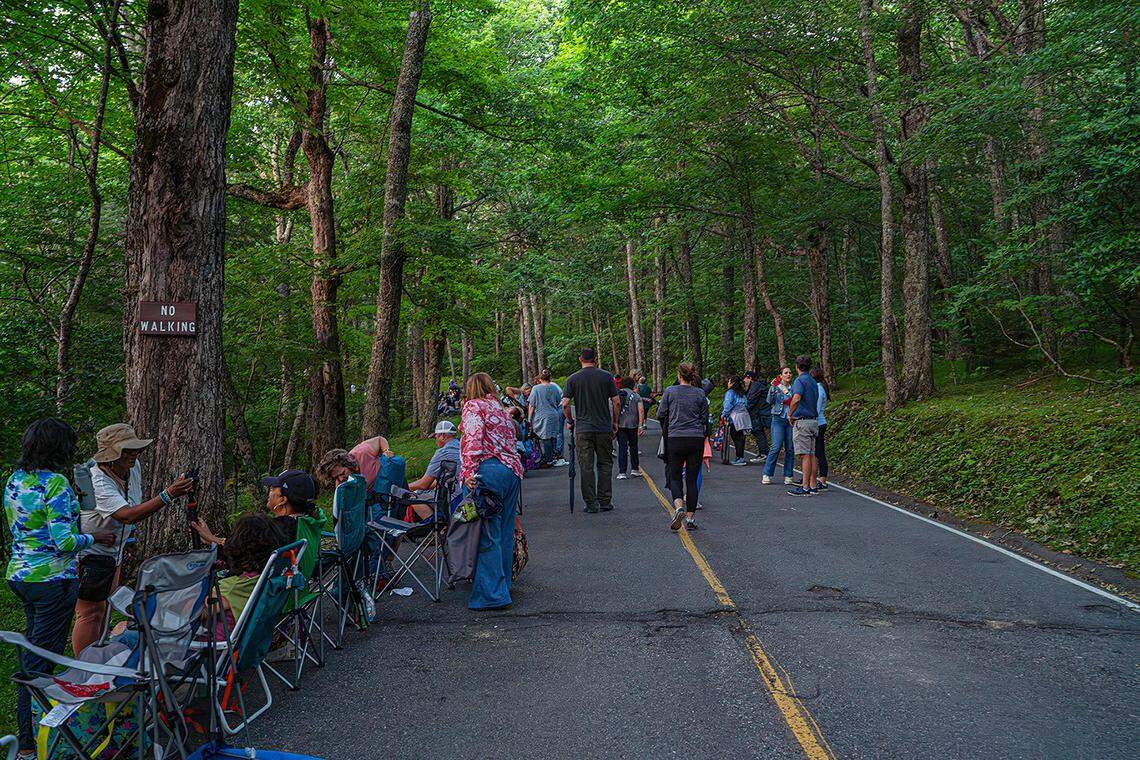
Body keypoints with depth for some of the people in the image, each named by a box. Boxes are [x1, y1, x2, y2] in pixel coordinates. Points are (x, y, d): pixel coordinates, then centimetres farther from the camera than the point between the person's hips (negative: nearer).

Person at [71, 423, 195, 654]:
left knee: (104, 610, 16)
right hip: (90, 554, -8)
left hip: (114, 553, 8)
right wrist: (168, 495, -49)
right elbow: (128, 515, -42)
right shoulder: (97, 482, -29)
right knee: (90, 613, -6)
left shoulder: (134, 466, -4)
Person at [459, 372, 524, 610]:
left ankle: (491, 595, -7)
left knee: (488, 534, -6)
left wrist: (468, 472, -17)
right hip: (513, 471, 8)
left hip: (490, 470, -8)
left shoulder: (473, 406, 4)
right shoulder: (500, 409, 26)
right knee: (505, 532, 12)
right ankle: (503, 587, 19)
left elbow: (473, 438, -11)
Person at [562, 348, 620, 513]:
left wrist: (571, 421, 11)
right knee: (605, 464, 11)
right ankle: (605, 502, 12)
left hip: (582, 429, -1)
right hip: (604, 428, 1)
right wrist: (615, 422, 12)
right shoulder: (607, 376, 1)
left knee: (586, 467, 4)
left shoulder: (572, 379, 0)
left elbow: (565, 405, -5)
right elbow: (616, 403, -1)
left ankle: (591, 504, 5)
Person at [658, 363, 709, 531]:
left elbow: (660, 415, 0)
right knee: (692, 478, 7)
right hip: (697, 439, 2)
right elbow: (705, 419, 6)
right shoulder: (700, 394, 3)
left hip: (675, 438, -1)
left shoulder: (670, 391, -2)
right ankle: (691, 518, 7)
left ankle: (679, 506, -17)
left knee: (674, 476, 9)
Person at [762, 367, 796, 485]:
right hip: (778, 419, -3)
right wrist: (772, 387, -23)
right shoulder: (775, 387, 4)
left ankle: (788, 476, 8)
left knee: (790, 449, 1)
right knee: (776, 447, -13)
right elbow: (769, 401, -11)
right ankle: (767, 475, -5)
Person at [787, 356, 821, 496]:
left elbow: (796, 398, -27)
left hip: (802, 421, -8)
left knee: (805, 455, -7)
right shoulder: (814, 382, 15)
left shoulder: (800, 380, -11)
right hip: (814, 420, 8)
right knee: (812, 454, 10)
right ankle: (813, 485, 14)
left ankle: (805, 487, -6)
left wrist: (790, 414, -14)